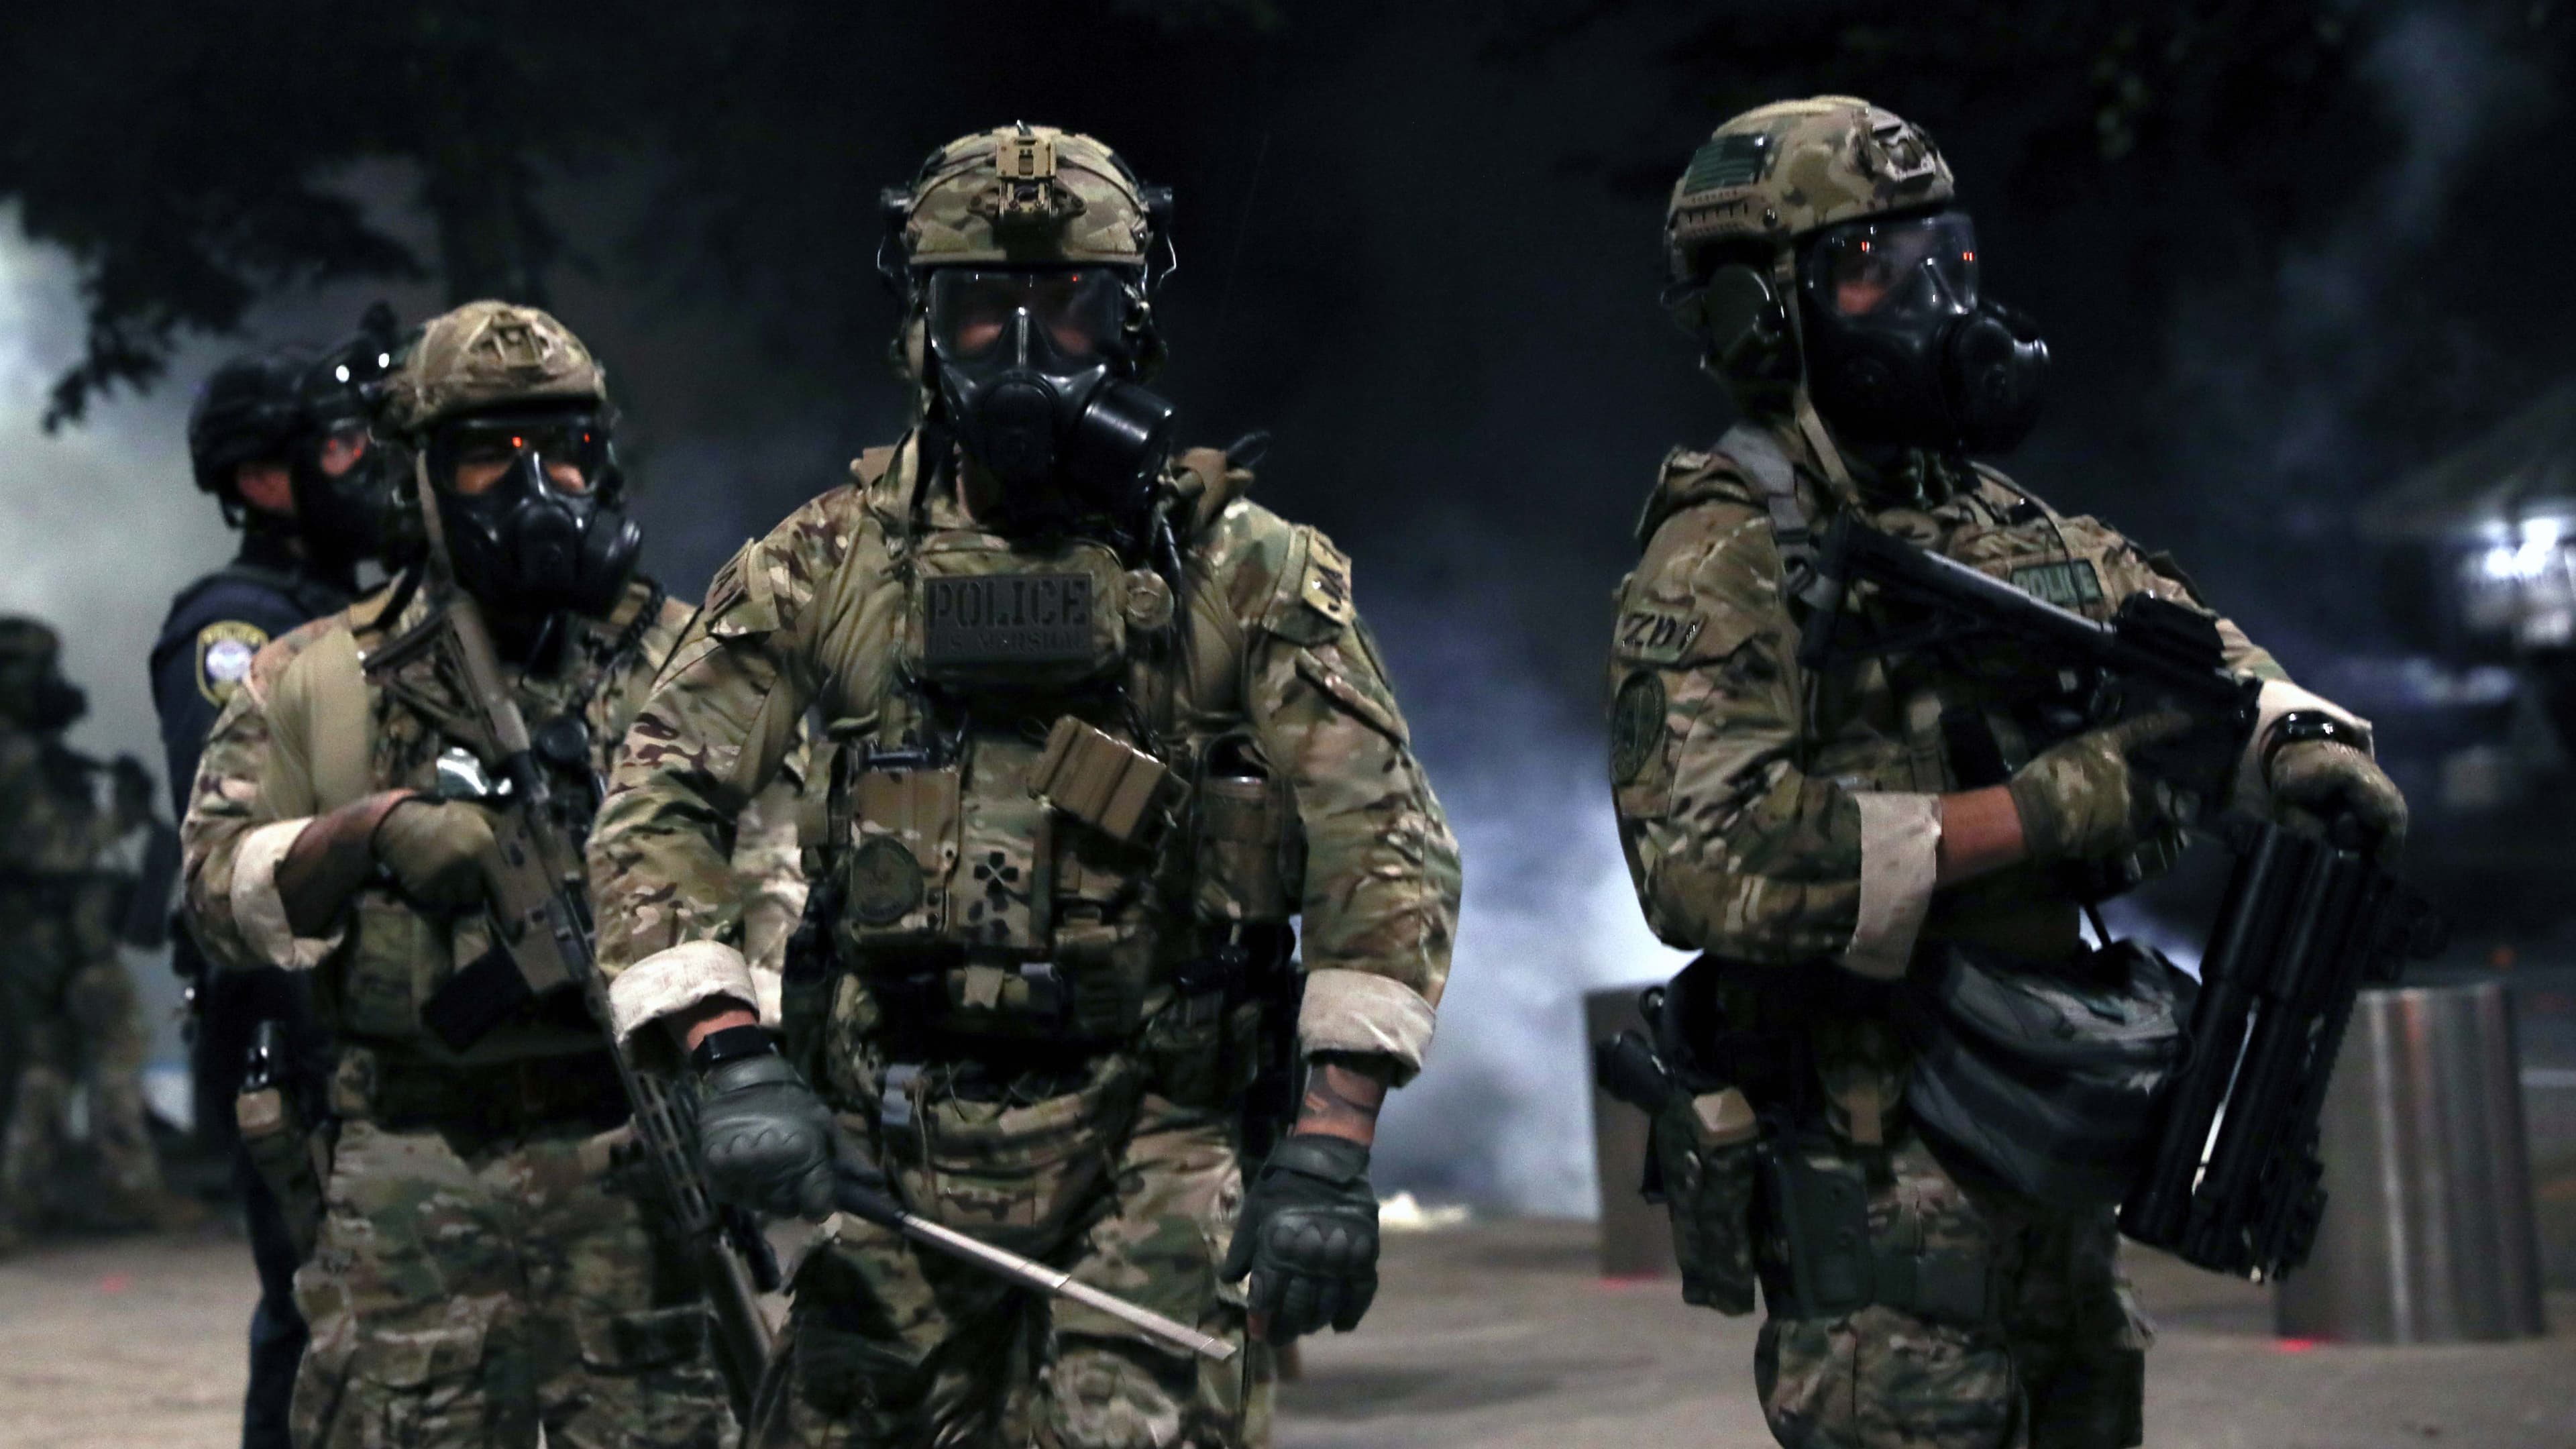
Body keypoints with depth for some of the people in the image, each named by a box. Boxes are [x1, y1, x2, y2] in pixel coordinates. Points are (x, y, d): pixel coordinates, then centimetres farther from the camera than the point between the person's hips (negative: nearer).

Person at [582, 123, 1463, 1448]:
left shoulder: (1239, 566, 1)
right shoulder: (834, 558, 6)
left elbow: (1384, 843, -3)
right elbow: (660, 800, 2)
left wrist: (1332, 1143, -11)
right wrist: (730, 1057, -12)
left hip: (1153, 1148, -2)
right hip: (893, 1143, 3)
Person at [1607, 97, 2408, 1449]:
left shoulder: (1996, 522, 13)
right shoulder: (1720, 564, -11)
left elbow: (2177, 630, 23)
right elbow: (1708, 859, -24)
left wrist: (2296, 738, -2)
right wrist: (2045, 810, -23)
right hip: (1877, 1178, -8)